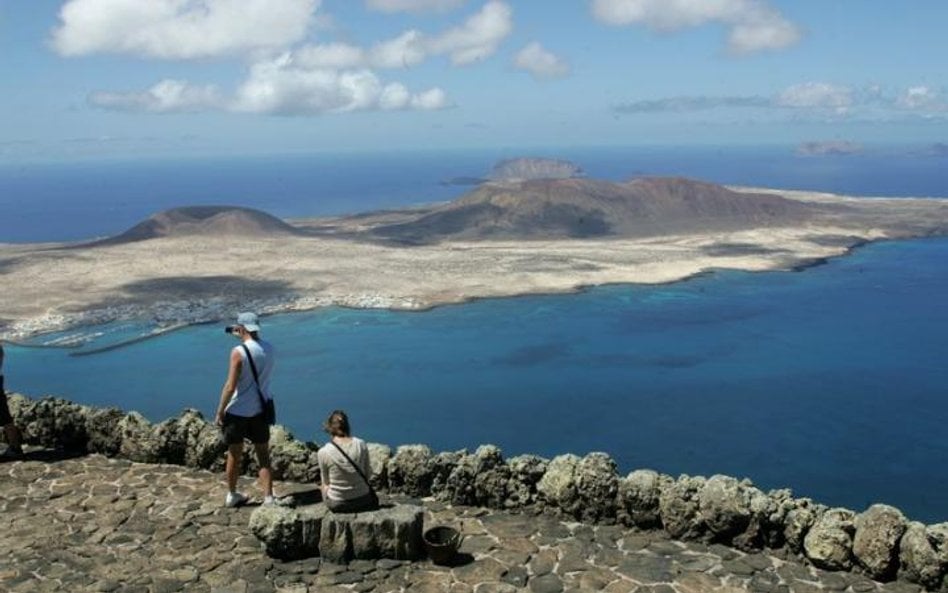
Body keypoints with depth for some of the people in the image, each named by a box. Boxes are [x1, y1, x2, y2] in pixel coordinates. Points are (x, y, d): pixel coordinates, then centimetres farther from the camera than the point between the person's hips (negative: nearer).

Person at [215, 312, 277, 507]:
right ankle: (269, 498, 5)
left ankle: (232, 495, 29)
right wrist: (243, 339, 16)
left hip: (237, 412, -4)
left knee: (234, 455, 13)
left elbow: (230, 386, -18)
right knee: (263, 456, 11)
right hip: (260, 411, 4)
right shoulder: (268, 348, 1)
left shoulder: (238, 352, -16)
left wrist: (219, 412, -8)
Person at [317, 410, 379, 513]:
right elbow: (368, 475, -1)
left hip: (336, 505, -1)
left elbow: (326, 481, -2)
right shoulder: (361, 444, -12)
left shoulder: (323, 452, -17)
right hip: (362, 501, 1)